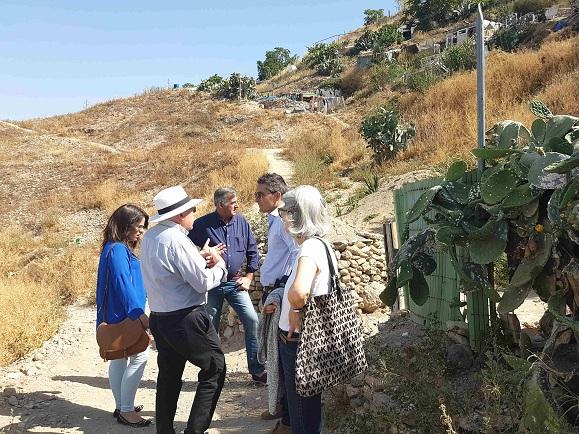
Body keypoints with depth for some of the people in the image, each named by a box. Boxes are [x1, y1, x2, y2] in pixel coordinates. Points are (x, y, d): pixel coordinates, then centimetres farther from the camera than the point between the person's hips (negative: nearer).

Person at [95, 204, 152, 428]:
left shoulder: (120, 249, 12)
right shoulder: (118, 250, -18)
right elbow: (123, 284, -22)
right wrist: (139, 313, -21)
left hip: (118, 316, 10)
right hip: (124, 315, -10)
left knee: (120, 358, 16)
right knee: (139, 356, -6)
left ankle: (121, 407, 27)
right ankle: (126, 410, 2)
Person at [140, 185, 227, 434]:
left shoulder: (150, 236, 5)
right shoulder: (177, 240, -22)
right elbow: (203, 282, -18)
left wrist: (200, 258, 3)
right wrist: (219, 264, 0)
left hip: (160, 318, 9)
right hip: (187, 319, -9)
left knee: (169, 375, 19)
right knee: (215, 368, 7)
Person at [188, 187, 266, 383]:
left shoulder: (241, 222, 1)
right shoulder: (202, 225, -10)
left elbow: (252, 251, 9)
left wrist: (248, 277, 4)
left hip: (235, 283, 3)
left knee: (252, 320, -6)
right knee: (210, 330, 8)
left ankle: (257, 370, 7)